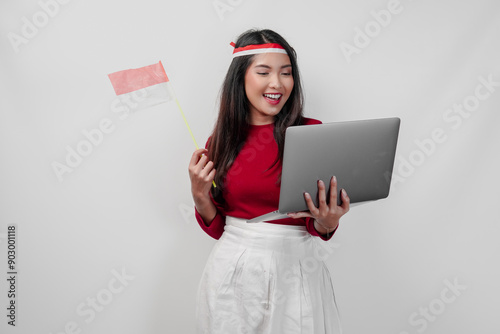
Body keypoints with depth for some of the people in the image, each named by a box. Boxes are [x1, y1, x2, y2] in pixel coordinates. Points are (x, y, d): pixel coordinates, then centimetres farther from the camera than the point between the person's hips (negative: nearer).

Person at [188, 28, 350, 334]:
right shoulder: (222, 139, 1)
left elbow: (318, 228, -3)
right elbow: (215, 227, 6)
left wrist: (326, 222, -25)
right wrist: (199, 195, -12)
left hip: (294, 271, -1)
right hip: (233, 271, 2)